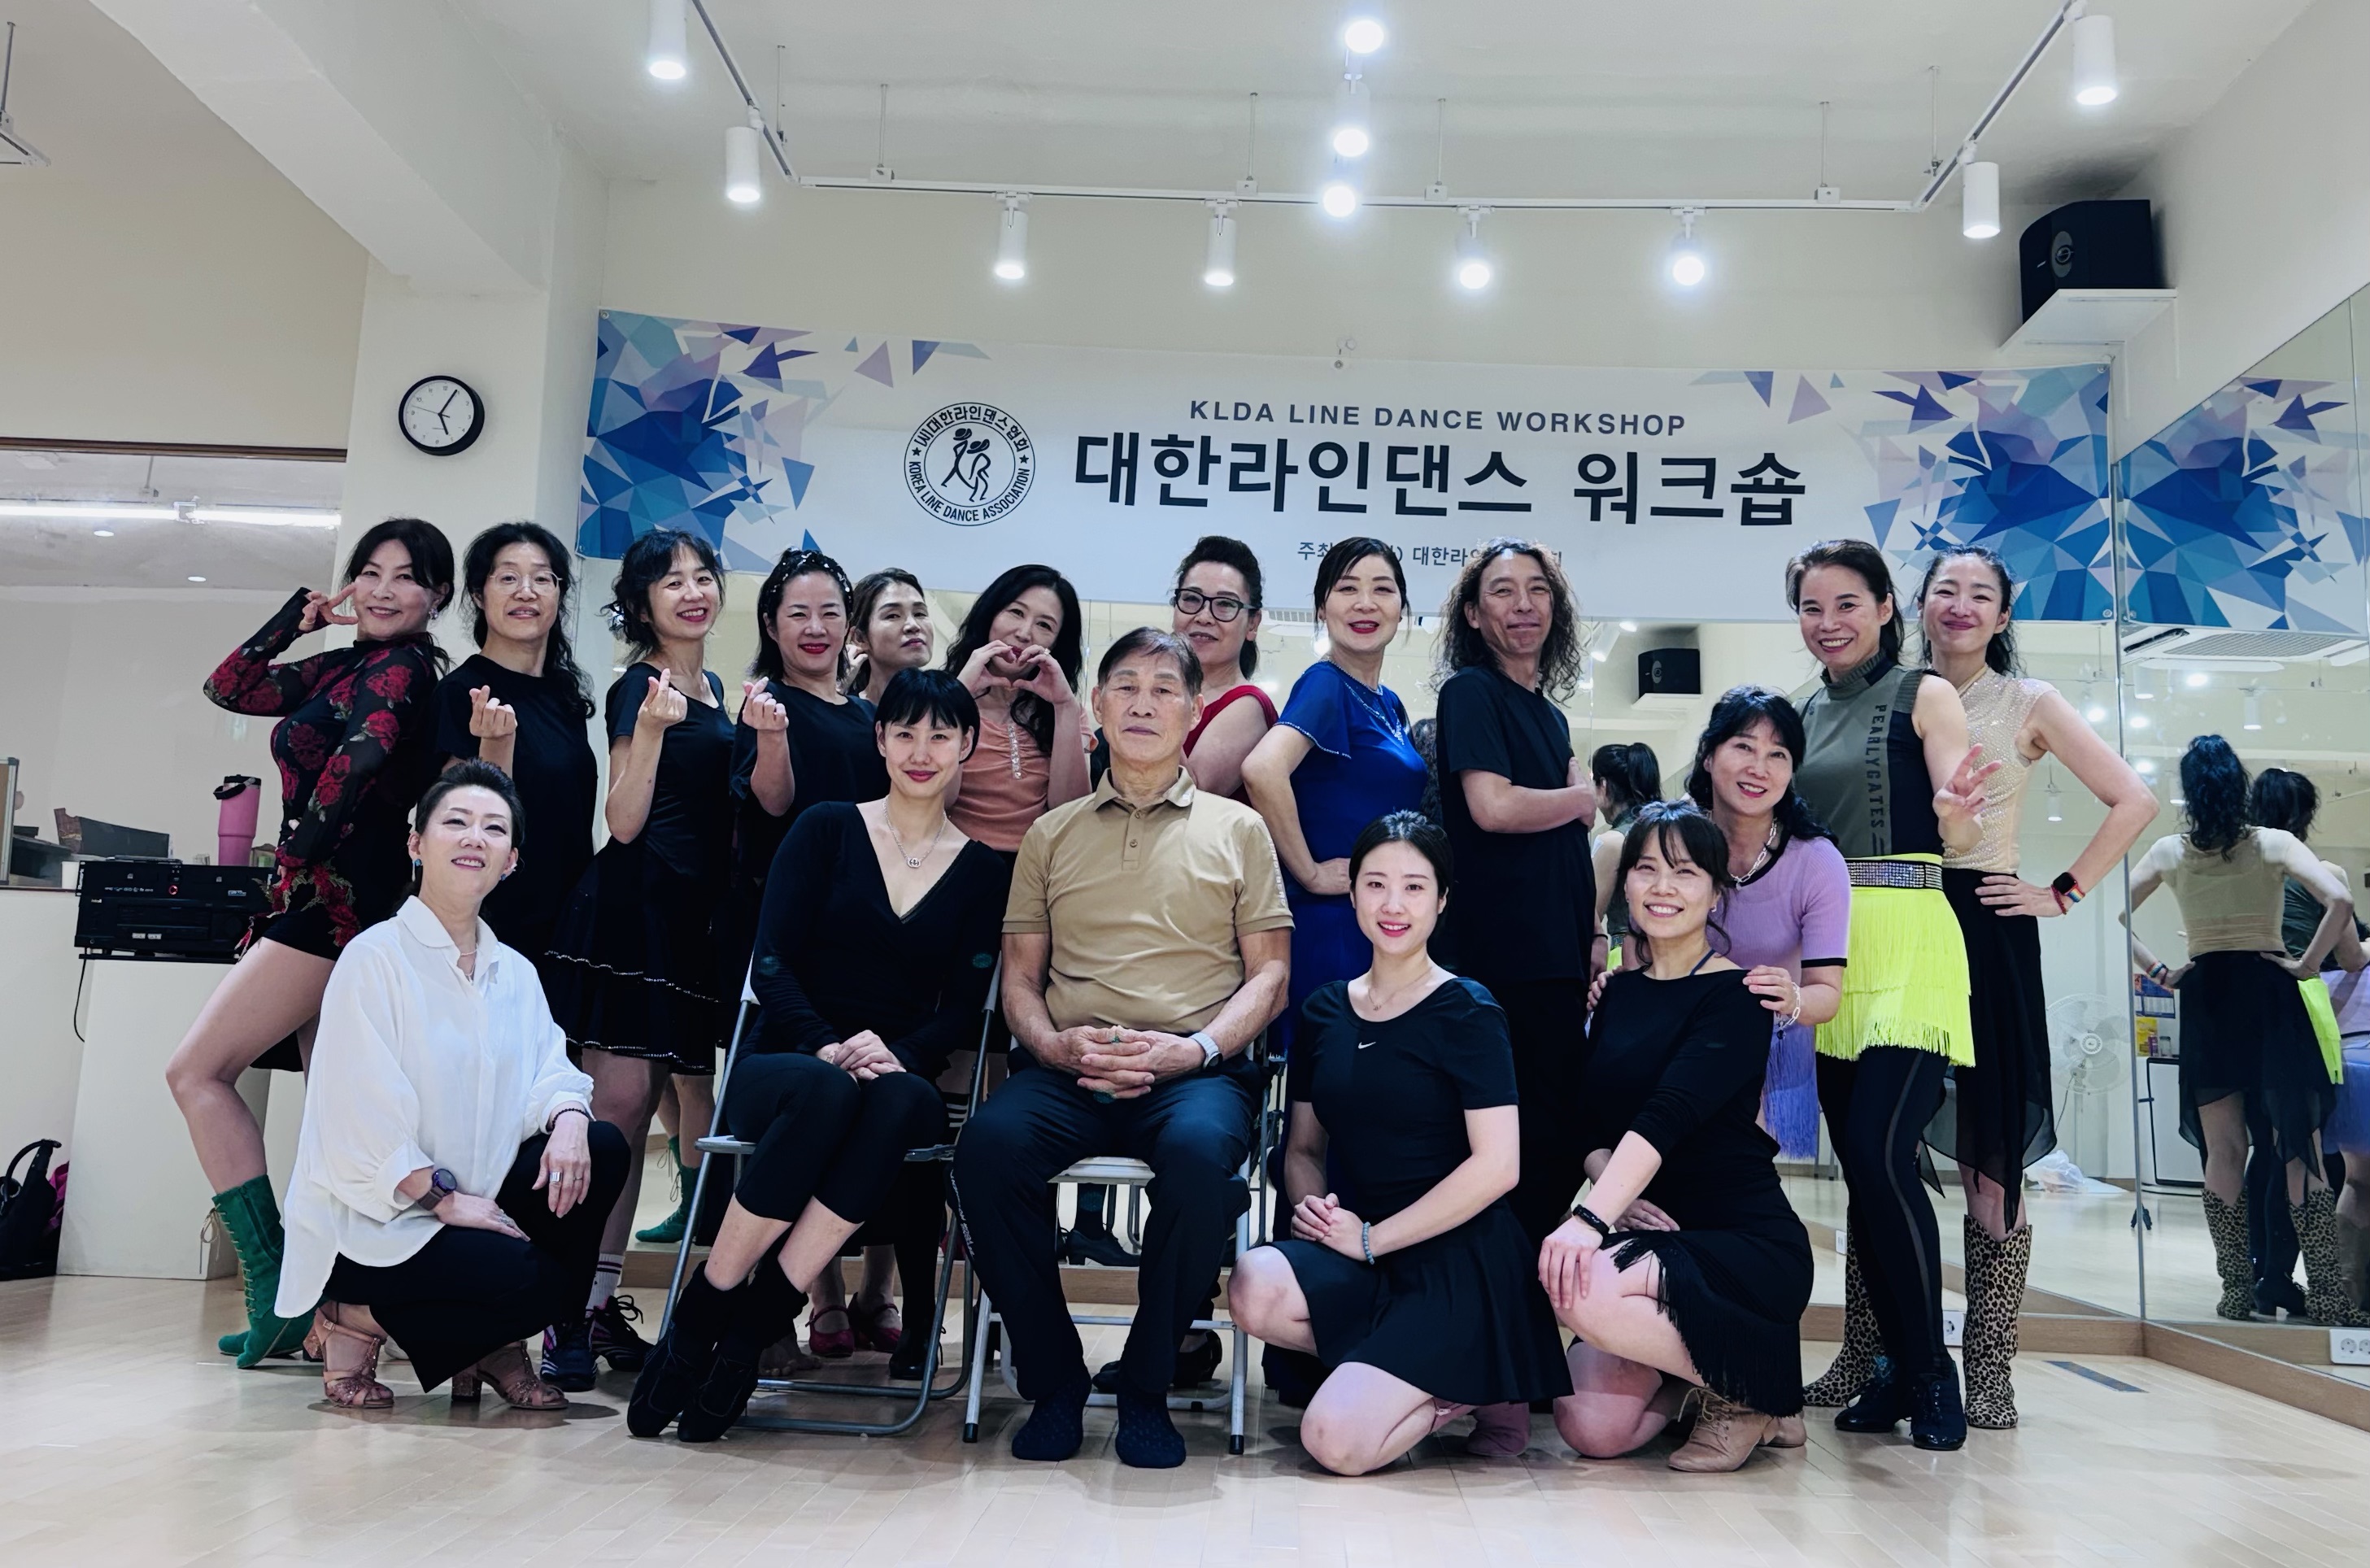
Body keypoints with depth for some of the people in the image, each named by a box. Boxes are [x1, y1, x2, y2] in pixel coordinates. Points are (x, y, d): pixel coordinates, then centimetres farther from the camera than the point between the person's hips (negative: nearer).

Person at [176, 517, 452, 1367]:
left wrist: (297, 859, -14)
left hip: (342, 897, -9)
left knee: (197, 1071, -7)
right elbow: (230, 687, 20)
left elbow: (359, 754, -23)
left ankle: (276, 1285, -9)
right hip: (328, 906, 9)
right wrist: (303, 613, 11)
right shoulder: (341, 667, 16)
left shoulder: (403, 667, -9)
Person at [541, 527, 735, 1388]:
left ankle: (602, 1304, 12)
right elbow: (624, 823, -13)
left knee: (637, 1108, 8)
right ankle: (571, 1312, -6)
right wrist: (650, 729, -24)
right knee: (619, 1102, -11)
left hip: (697, 916, 8)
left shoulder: (714, 689, 19)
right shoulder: (638, 688, -5)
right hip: (634, 907, -8)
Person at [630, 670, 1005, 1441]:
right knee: (826, 1090, -38)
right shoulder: (826, 829, 8)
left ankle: (750, 1326, -34)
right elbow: (771, 965, -1)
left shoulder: (981, 870, 11)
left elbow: (963, 1010, 4)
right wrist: (827, 1045, -18)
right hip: (786, 1064, -1)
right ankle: (697, 1319, -28)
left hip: (903, 1077, 1)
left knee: (907, 1103, -37)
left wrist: (895, 1054, -16)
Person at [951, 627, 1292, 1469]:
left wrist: (1196, 1048, -9)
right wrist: (1055, 1044, -7)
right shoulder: (1053, 833, 20)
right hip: (1067, 1070, 2)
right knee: (988, 1144, -31)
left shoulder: (1236, 829, 15)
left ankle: (1146, 1387, -12)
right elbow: (1020, 975, 16)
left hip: (1195, 1069, -1)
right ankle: (1053, 1381, -10)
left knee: (1201, 1153, -36)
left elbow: (1269, 972, 9)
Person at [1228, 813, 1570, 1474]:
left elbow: (1497, 1165, -15)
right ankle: (1428, 1372, -1)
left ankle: (1475, 1386, 8)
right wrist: (1311, 1207, -8)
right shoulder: (1325, 1012, 8)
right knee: (1254, 1286, -27)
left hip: (1460, 1257, -6)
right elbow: (1304, 1148, 15)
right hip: (1361, 1254, 6)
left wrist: (1372, 1238, -14)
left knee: (1337, 1442, -22)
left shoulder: (1465, 1011, -8)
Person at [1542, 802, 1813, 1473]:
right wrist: (1616, 1196, -15)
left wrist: (1591, 1219, -34)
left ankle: (1749, 1388, -6)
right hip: (1654, 1237, 5)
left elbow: (1669, 1114, -23)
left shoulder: (1734, 994, -9)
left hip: (1749, 1243, -5)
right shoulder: (1619, 993, 11)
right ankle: (1689, 1365, 16)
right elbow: (1591, 1125, 6)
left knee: (1583, 1287, -33)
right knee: (1593, 1429, -16)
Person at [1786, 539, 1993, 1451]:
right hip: (1822, 945, 6)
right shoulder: (1801, 716, 15)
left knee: (1881, 1153, -16)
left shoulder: (1923, 696, 0)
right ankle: (1896, 1367, 16)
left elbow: (1962, 839, -7)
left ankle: (1929, 1374, -1)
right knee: (1858, 1164, 6)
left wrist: (1955, 810, -27)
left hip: (1906, 940, -5)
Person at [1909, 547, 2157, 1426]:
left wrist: (2062, 894, -3)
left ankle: (1988, 1371, 7)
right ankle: (1863, 1359, 14)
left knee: (1989, 1154, -2)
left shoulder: (2028, 705, 5)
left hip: (1986, 933, -2)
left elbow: (2134, 801, 3)